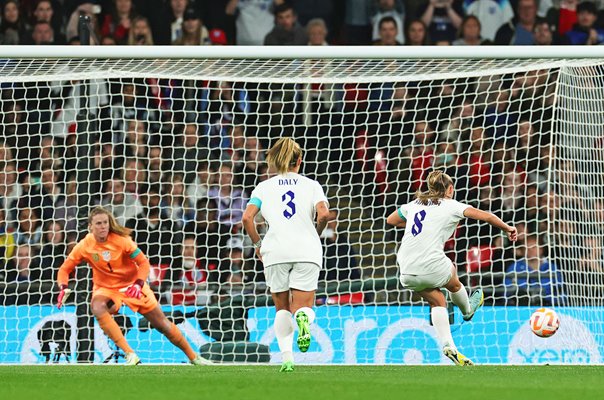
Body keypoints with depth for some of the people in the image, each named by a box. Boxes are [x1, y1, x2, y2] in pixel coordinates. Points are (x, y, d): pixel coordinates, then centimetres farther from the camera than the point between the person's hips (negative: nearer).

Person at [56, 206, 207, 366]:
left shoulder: (121, 240, -19)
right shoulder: (84, 246, -15)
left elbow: (144, 263, -15)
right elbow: (65, 269, -7)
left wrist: (138, 285, -33)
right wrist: (63, 288, -28)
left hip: (131, 285, 0)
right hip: (105, 289, 0)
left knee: (162, 324, 1)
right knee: (97, 307, -35)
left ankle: (193, 357, 23)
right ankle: (129, 354, -35)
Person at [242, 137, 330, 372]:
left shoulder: (264, 187, 13)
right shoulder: (311, 185, 11)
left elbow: (247, 217, -1)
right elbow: (323, 214, -5)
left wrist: (257, 244, 12)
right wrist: (316, 235, 13)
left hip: (275, 252, 1)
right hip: (307, 251, -1)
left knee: (282, 308, 16)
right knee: (303, 307, 4)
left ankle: (286, 357, -2)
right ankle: (303, 317, -34)